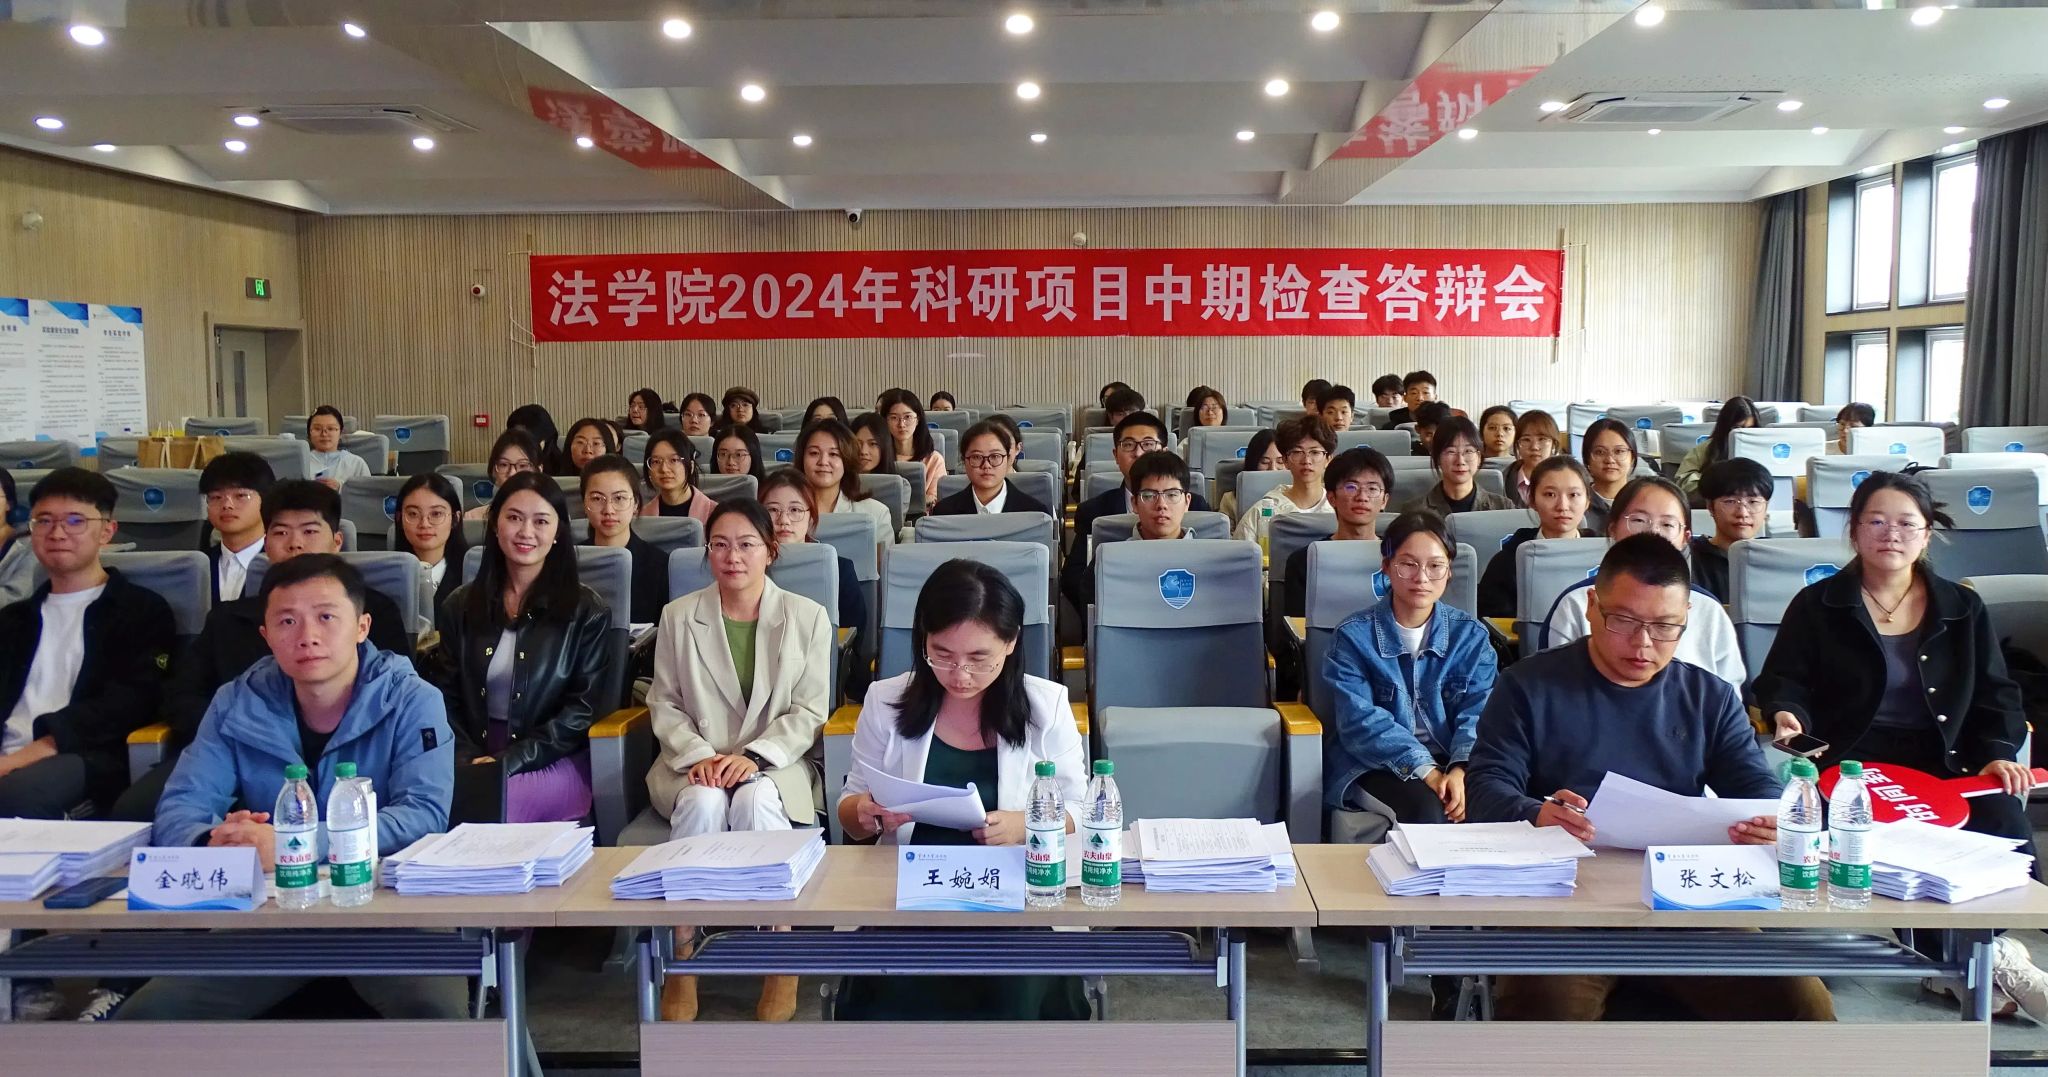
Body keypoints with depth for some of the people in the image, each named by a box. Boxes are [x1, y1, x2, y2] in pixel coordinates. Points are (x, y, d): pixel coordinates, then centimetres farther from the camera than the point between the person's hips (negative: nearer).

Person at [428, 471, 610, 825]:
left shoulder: (586, 611, 2)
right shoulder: (460, 606, 13)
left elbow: (584, 708, -4)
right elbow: (445, 697, 8)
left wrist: (508, 761, -14)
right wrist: (470, 760, -11)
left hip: (553, 764, -2)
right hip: (473, 759, 3)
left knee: (484, 803, -34)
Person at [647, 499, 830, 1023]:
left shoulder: (808, 616, 3)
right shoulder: (678, 616, 8)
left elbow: (809, 711, -1)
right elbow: (665, 705, 8)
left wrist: (754, 756, -16)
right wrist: (698, 755, -11)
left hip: (775, 765, -1)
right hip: (695, 766, 1)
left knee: (756, 799, -35)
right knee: (703, 802, -34)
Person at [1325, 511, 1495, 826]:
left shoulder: (1471, 635, 8)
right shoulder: (1354, 636, -2)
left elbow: (1478, 715, -4)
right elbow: (1362, 721, -11)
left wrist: (1461, 770, -23)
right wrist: (1426, 772, -23)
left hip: (1451, 762, 3)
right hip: (1376, 766, -3)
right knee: (1428, 809, -33)